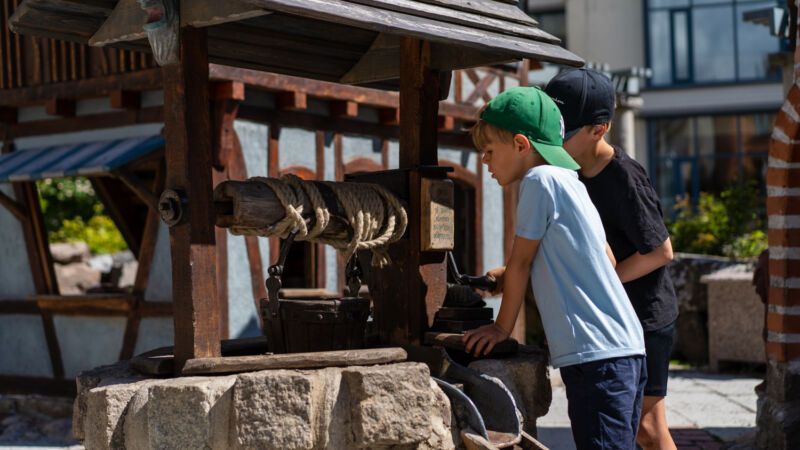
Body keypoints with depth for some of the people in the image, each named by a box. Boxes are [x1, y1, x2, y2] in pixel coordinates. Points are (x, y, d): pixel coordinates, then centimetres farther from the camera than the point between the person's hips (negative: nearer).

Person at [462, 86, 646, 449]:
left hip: (595, 353, -10)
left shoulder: (540, 180, -7)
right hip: (625, 348, 10)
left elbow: (520, 261, -3)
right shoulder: (571, 183, 19)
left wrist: (502, 327, 8)